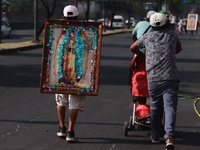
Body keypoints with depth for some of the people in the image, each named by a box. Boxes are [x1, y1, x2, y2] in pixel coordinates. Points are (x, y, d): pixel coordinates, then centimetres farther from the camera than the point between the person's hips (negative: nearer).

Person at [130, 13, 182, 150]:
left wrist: (142, 54, 44)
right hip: (171, 78, -1)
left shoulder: (147, 37, 11)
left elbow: (133, 48, 26)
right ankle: (169, 137, -22)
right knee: (170, 107, -8)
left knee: (155, 108, 16)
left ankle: (155, 135, 27)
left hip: (153, 78, 1)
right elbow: (179, 48, 32)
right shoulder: (172, 35, 12)